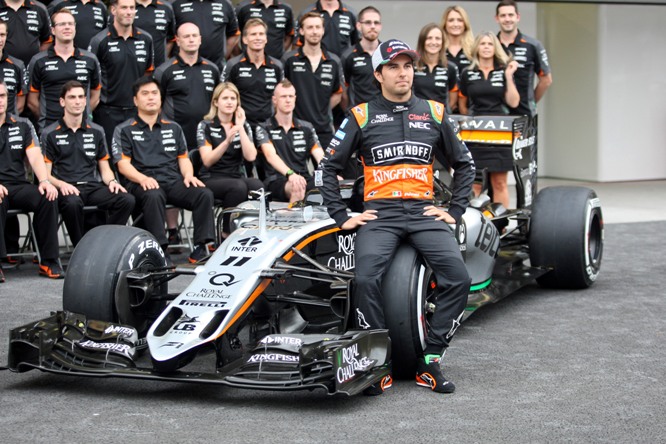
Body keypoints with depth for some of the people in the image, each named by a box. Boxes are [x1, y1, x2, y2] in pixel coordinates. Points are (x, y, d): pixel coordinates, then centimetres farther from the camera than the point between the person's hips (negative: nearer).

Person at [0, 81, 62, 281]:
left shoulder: (23, 125, 14)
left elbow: (35, 157, 4)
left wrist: (44, 181, -17)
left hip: (19, 186, 3)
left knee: (48, 198, -26)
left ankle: (49, 262, -20)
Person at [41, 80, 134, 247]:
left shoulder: (96, 131, 18)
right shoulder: (50, 134, 8)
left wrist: (111, 181, -3)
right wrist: (61, 184, -17)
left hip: (93, 186, 3)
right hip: (67, 189, -3)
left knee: (127, 199, -25)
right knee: (72, 203, -40)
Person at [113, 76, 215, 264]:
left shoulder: (173, 128, 25)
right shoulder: (124, 130, 12)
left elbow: (183, 157, 21)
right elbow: (123, 163, 1)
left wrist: (188, 175, -2)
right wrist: (143, 178, -18)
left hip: (174, 181, 4)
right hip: (142, 184, -4)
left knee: (205, 194, -25)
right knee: (153, 196, -39)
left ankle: (201, 246, -25)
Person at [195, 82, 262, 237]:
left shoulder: (244, 125, 11)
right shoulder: (205, 126, 1)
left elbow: (250, 156, -4)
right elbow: (207, 161, -12)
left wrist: (240, 128, -6)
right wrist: (227, 141, -26)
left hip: (237, 176, 3)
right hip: (212, 179, -3)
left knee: (257, 186, -31)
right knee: (238, 187, -35)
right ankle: (227, 232, -20)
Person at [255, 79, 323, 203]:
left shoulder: (306, 128, 18)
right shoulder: (264, 129, 6)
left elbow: (321, 157, 5)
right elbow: (271, 155, -13)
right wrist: (290, 173, -33)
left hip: (304, 179, 4)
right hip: (276, 182, -4)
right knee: (297, 189, -40)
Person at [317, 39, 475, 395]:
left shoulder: (434, 112, 13)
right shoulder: (361, 116, 7)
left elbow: (464, 163, 22)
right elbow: (327, 168, 10)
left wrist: (455, 211, 11)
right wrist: (342, 217, 3)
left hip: (424, 212, 2)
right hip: (379, 215, -2)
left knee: (459, 279, -21)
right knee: (365, 279, -29)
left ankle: (430, 361, -8)